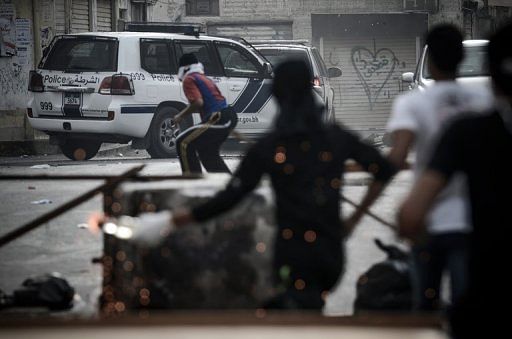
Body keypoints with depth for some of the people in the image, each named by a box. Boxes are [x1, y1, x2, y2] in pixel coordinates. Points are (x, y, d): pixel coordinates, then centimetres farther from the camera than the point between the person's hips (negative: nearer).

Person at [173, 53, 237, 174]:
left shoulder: (189, 79, -1)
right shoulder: (205, 79, 26)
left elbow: (198, 102, -15)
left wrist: (181, 116, -3)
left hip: (218, 119, -9)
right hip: (230, 117, 9)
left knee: (183, 143, -3)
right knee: (207, 150, 27)